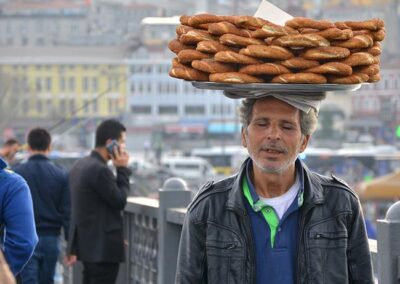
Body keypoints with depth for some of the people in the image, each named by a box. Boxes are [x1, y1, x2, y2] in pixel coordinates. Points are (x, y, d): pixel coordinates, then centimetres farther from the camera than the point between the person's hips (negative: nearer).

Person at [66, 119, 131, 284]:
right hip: (104, 247, -10)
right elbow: (120, 201, -13)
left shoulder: (80, 166, 12)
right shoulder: (99, 170, -19)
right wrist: (123, 170, -7)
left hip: (87, 244, 10)